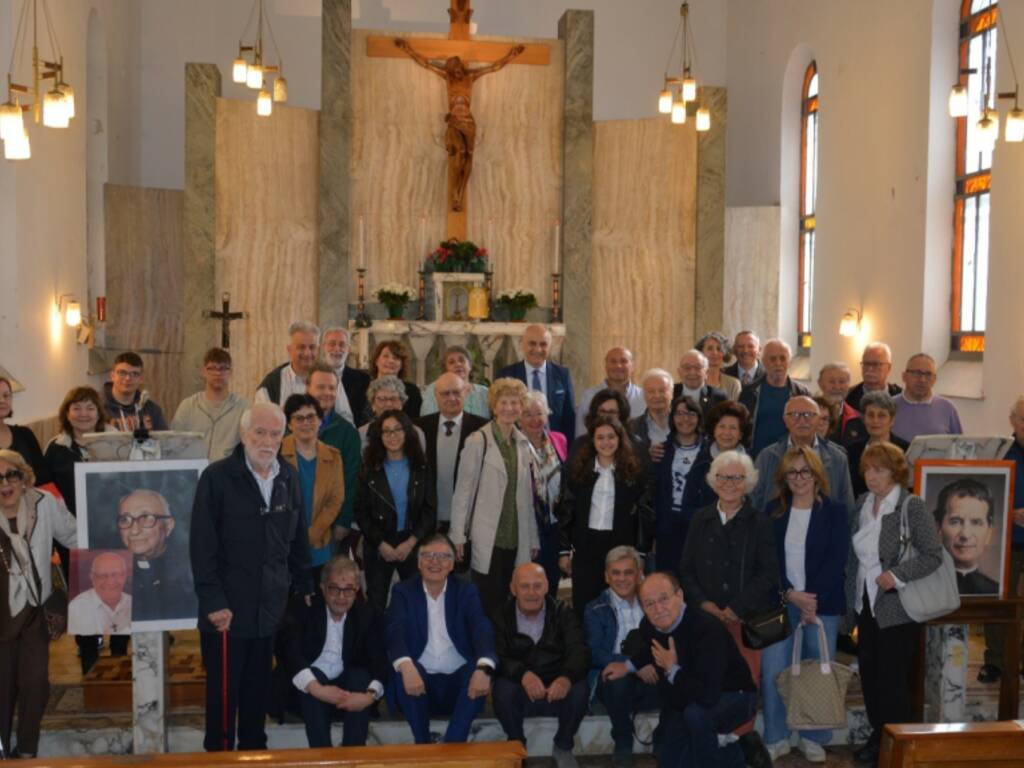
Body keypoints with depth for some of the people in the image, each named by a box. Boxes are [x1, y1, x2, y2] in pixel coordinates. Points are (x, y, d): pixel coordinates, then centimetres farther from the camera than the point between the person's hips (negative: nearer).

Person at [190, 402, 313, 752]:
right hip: (228, 607, -5)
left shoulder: (289, 477, 5)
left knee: (259, 690, 16)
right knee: (223, 693, 7)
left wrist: (304, 586, 11)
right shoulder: (217, 477, -11)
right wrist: (213, 601, -16)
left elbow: (298, 538, 12)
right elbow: (202, 545, -13)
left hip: (270, 606, 5)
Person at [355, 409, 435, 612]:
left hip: (414, 545, 1)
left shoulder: (421, 469, 3)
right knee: (376, 604, 5)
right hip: (378, 546, 0)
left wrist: (411, 542, -10)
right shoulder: (369, 470, 0)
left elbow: (430, 510, 0)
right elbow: (361, 512, -1)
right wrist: (381, 544, -9)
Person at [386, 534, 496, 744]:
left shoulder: (466, 590, 4)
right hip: (419, 680, 0)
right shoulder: (403, 591, 3)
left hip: (459, 681, 1)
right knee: (403, 672, -30)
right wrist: (406, 666, -39)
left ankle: (452, 746, -22)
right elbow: (395, 632, -16)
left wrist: (484, 668, -35)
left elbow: (482, 629, -13)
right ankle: (423, 745, -15)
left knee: (480, 671, -28)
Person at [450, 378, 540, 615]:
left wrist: (533, 538, 13)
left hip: (516, 539, 5)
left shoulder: (524, 444, 10)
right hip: (486, 538, -5)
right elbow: (463, 490, -5)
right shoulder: (478, 441, -7)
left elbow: (527, 495, 13)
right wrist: (458, 535, -8)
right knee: (485, 604, -1)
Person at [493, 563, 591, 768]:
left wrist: (566, 678, -35)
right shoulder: (501, 616, -1)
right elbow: (498, 657, -14)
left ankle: (563, 747, 0)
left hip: (558, 690, 1)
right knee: (503, 690, -31)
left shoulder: (563, 613, 2)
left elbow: (579, 651, -12)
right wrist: (523, 674, -36)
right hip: (520, 692, -1)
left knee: (579, 689, -29)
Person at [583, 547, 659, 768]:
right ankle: (623, 743, -9)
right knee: (619, 681, -36)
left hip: (648, 677, 1)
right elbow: (595, 653, -9)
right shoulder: (596, 610, 5)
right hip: (613, 679, -1)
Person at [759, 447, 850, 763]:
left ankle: (813, 739, 18)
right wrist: (790, 594, -11)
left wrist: (811, 598, -12)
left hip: (822, 603, -1)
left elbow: (836, 561, -5)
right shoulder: (773, 511, 6)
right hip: (781, 602, 1)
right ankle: (775, 739, 9)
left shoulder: (834, 512, 2)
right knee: (773, 671, -4)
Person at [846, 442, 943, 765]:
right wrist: (851, 599, 12)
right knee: (869, 675, 12)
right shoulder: (862, 504, 7)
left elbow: (933, 554, -15)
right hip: (866, 605, 6)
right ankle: (877, 737, 27)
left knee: (893, 682, 0)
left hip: (898, 608, -6)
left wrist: (897, 575, -24)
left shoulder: (912, 507, -12)